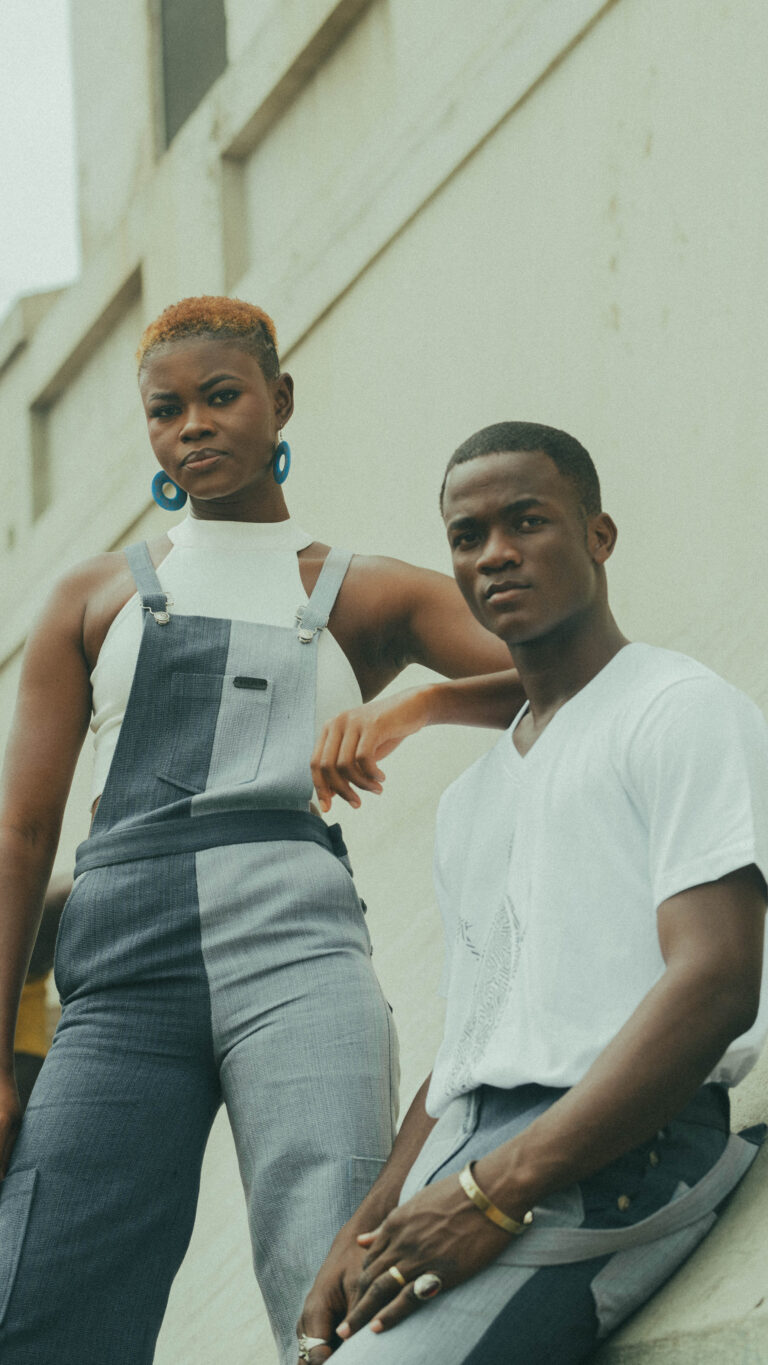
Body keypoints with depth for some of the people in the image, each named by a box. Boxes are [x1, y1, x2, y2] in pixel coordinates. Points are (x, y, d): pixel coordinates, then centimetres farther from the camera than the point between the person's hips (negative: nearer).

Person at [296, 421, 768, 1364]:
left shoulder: (682, 711, 2)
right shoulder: (468, 802, 28)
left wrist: (496, 1189, -19)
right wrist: (366, 1228, 7)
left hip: (612, 1151, -8)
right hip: (461, 1155, 8)